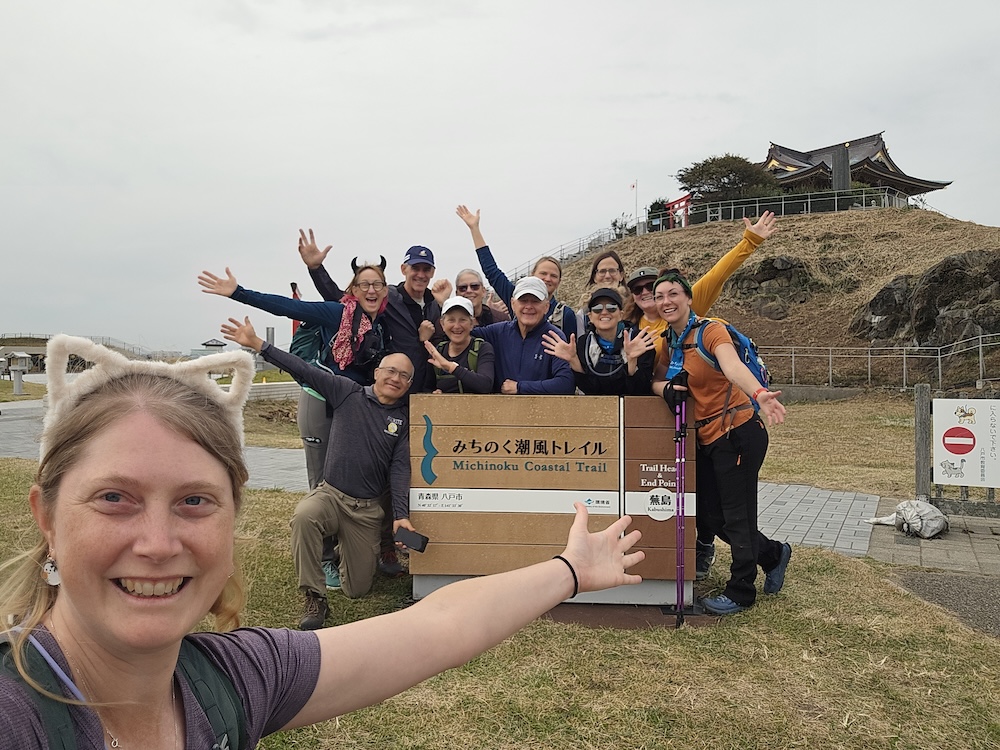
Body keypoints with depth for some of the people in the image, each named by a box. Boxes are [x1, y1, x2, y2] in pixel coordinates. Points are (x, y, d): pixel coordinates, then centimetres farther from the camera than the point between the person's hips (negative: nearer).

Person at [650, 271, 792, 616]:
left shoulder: (711, 331, -16)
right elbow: (656, 380, 6)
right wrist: (666, 388, -18)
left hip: (738, 432, -8)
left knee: (737, 515, 1)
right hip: (706, 438, 8)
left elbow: (733, 366, -35)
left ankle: (740, 592, 21)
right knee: (709, 516, 14)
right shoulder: (669, 343, 6)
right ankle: (773, 553, 38)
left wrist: (758, 394, -54)